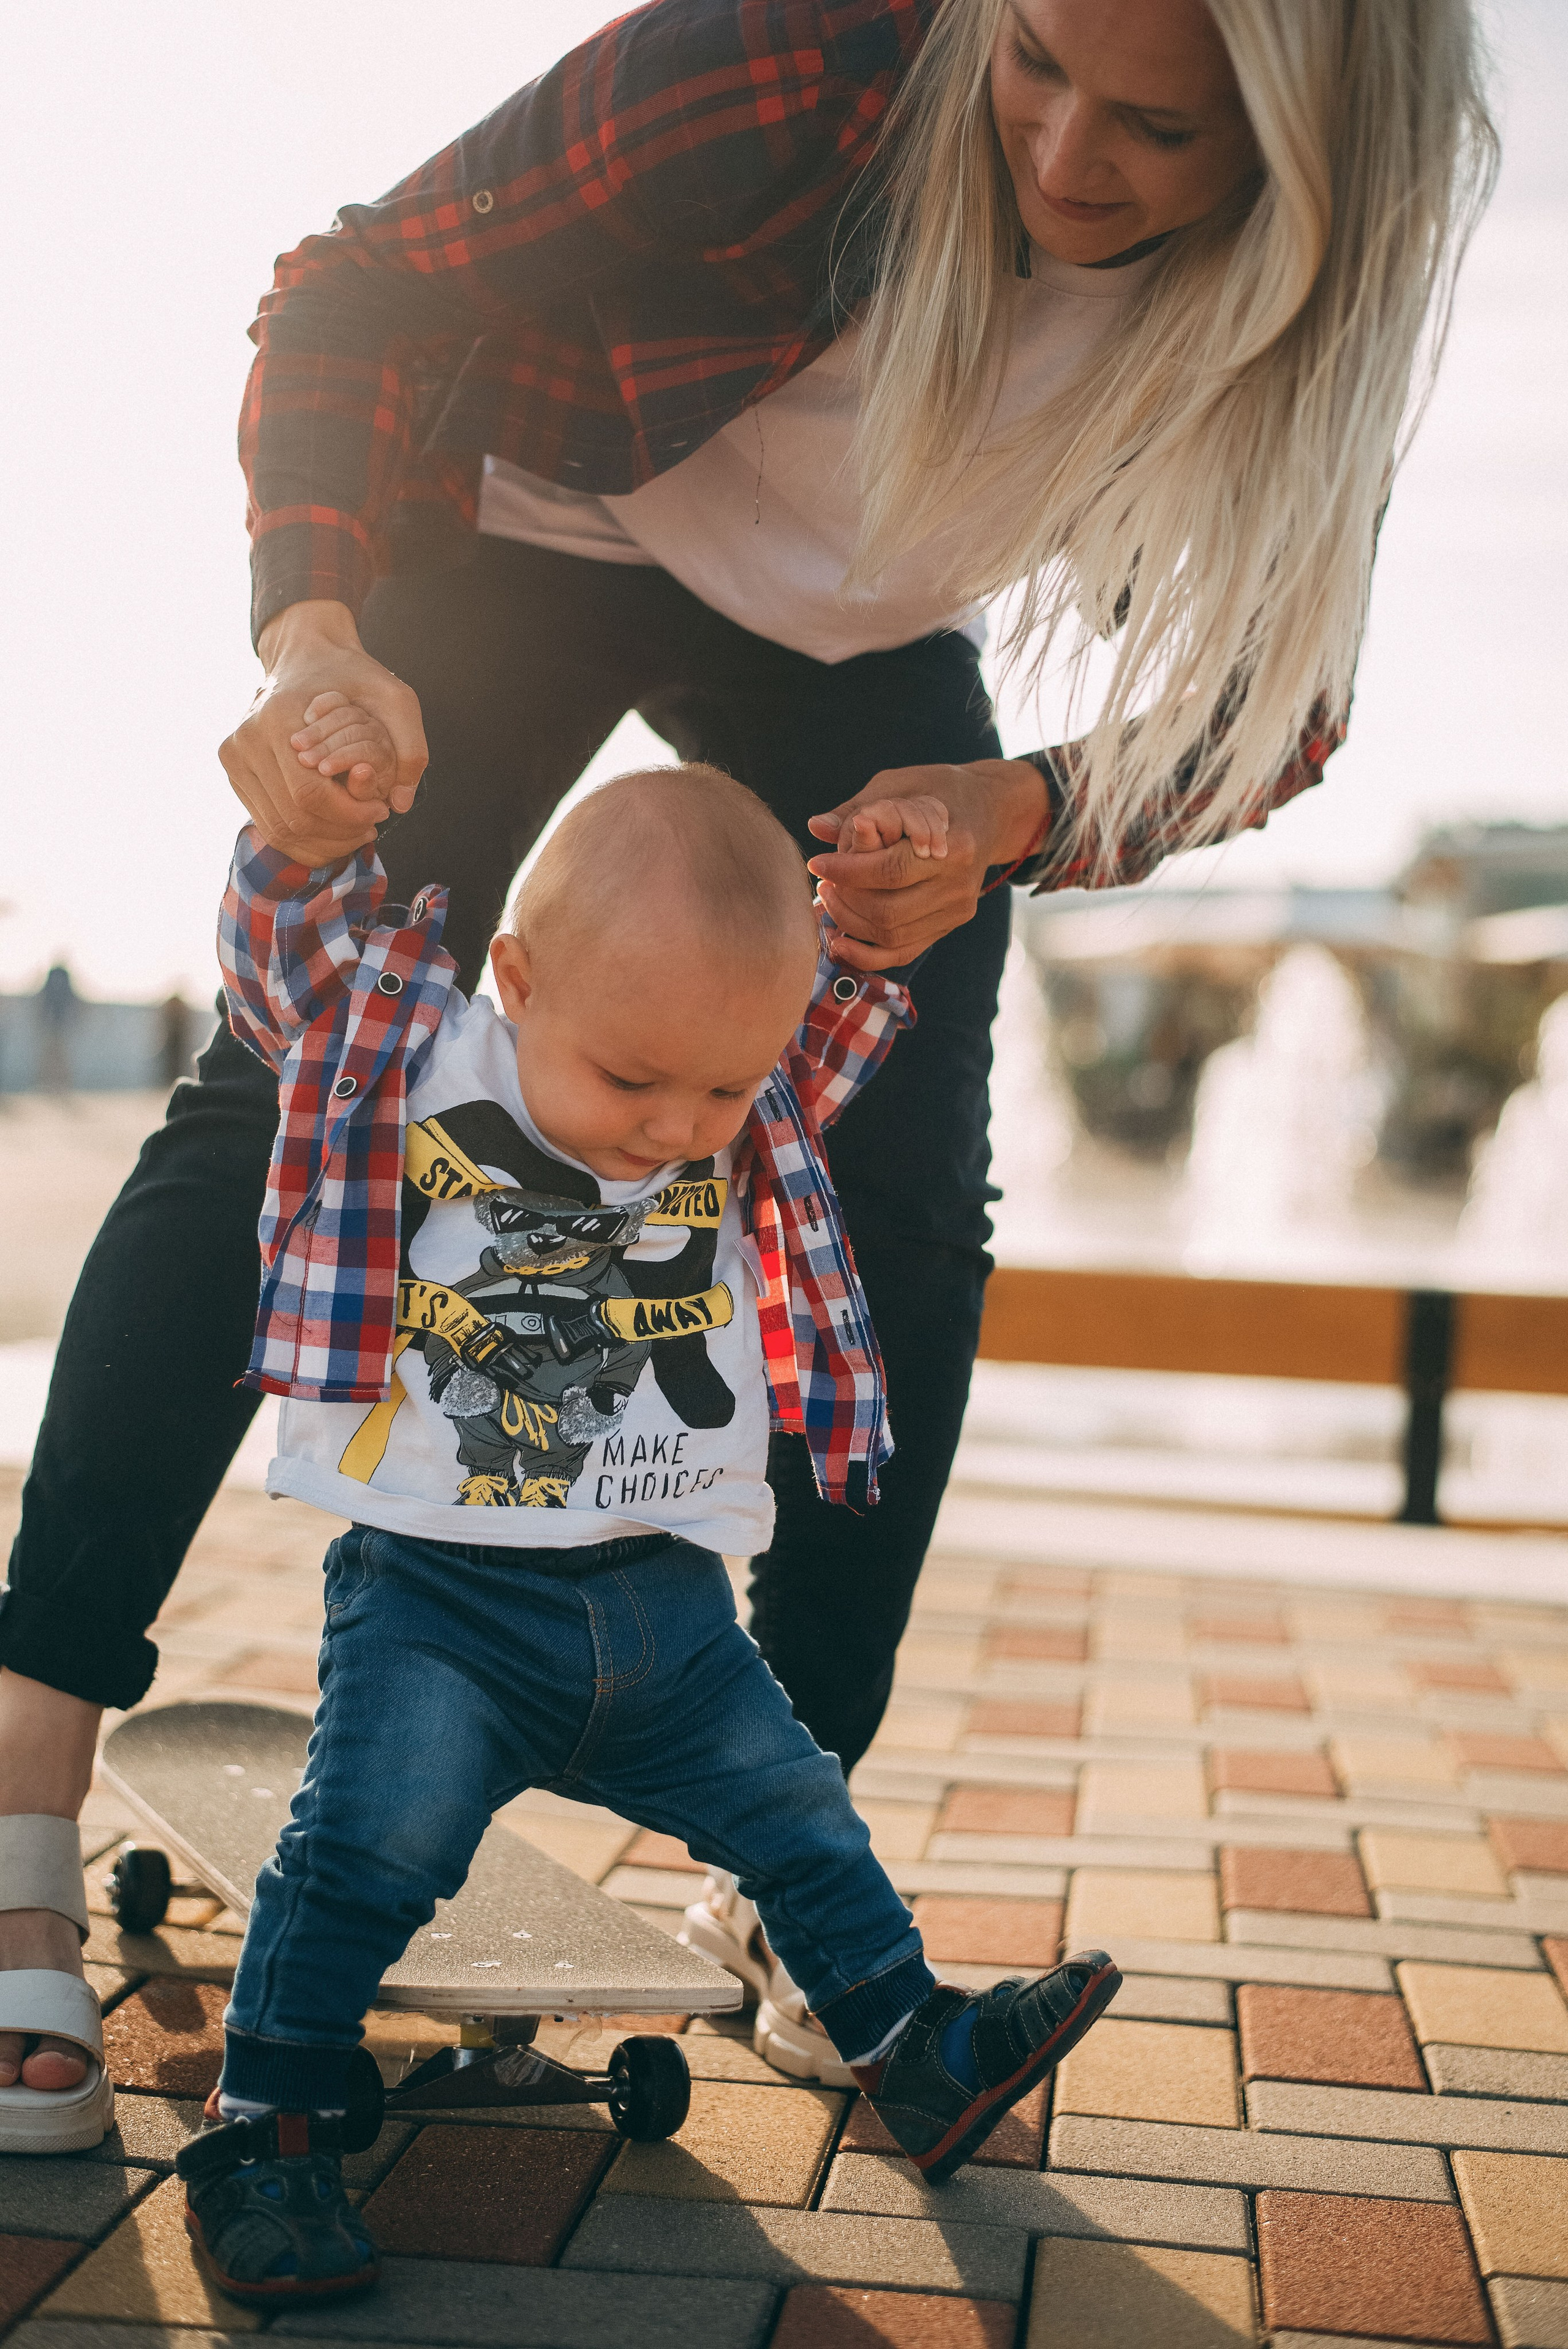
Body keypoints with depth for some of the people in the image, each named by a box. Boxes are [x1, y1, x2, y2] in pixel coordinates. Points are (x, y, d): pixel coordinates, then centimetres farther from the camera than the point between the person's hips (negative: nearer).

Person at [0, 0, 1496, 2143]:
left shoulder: (1312, 302, -24)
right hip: (538, 529, -3)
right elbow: (364, 293, -25)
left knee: (911, 1221, -10)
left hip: (861, 643, 3)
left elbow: (1258, 717, -14)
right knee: (291, 1094, -16)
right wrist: (317, 637, -42)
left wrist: (1013, 816, -34)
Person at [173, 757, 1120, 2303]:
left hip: (668, 1609, 4)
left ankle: (917, 2056, 30)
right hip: (439, 1595, -4)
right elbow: (292, 912, -9)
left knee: (800, 1819, 13)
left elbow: (849, 1000, 17)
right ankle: (262, 2132, -1)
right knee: (368, 1847, -18)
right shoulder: (399, 1057, -8)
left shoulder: (757, 1127, 3)